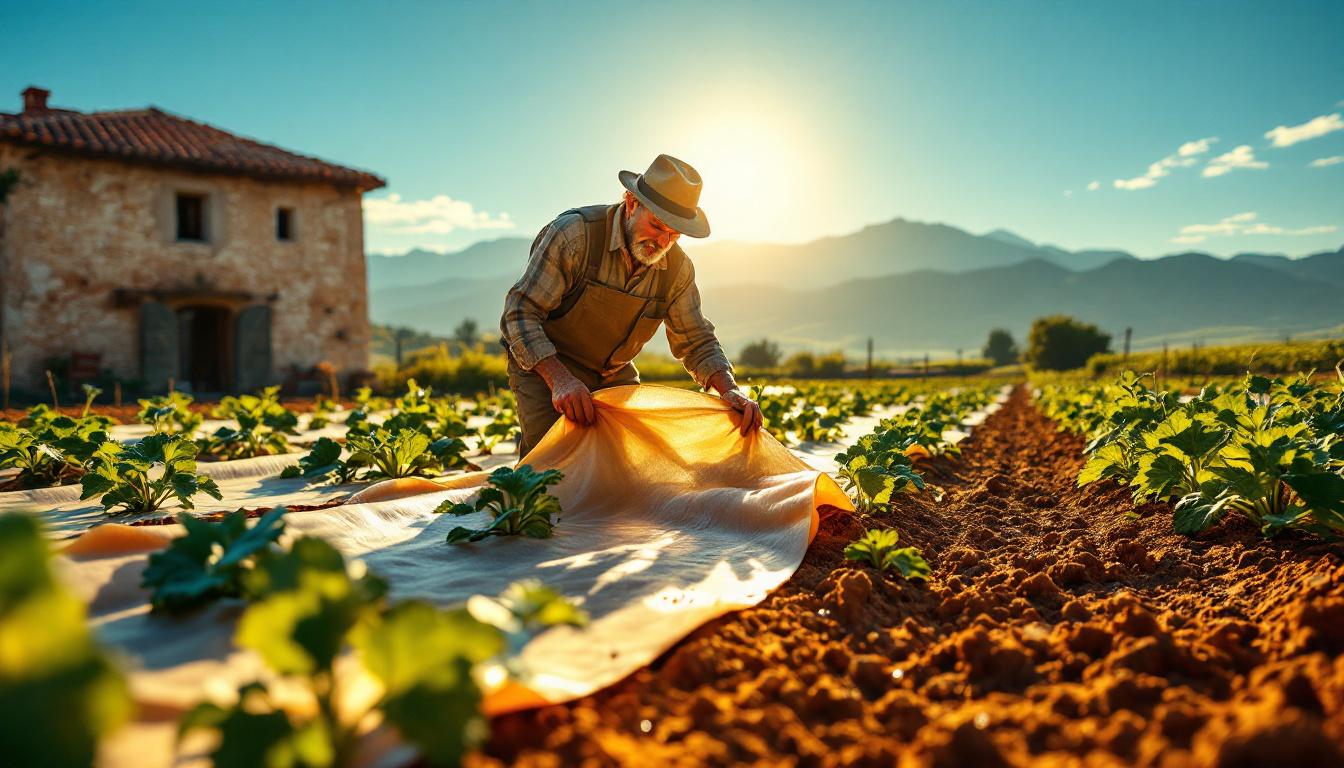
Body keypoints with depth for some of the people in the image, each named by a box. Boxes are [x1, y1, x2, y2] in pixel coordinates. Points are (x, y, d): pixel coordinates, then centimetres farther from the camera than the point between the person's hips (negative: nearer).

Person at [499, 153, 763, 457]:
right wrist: (559, 379, -41)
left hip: (613, 373, 5)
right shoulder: (575, 233, -26)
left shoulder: (678, 269, -10)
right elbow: (521, 311, -27)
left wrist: (729, 389, -21)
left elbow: (696, 341, -1)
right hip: (543, 363, -4)